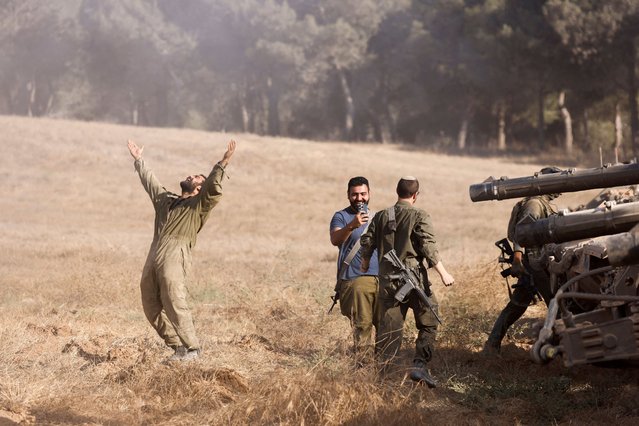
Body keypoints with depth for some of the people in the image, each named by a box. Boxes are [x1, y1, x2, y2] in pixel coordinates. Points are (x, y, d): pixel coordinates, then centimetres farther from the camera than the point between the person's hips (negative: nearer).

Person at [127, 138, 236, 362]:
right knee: (151, 308, 5)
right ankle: (177, 346, 14)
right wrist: (139, 160, 49)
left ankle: (192, 347, -5)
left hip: (175, 257, -7)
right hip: (153, 257, 7)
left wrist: (223, 164, -20)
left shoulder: (199, 205, 8)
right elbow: (150, 181, 41)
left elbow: (213, 188, -8)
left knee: (175, 304, -15)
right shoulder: (165, 199, 28)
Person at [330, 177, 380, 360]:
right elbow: (335, 240, -20)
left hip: (379, 278, 5)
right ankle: (364, 362, -6)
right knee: (362, 325, -8)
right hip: (355, 281, -5)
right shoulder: (341, 217, 0)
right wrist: (352, 225, -38)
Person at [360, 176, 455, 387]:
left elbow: (367, 244, 14)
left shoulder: (381, 216, 9)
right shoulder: (419, 216, -5)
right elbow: (429, 247, -14)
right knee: (428, 324, 6)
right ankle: (419, 366, -6)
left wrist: (364, 269, 30)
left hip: (387, 279, 5)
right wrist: (443, 273, -14)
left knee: (389, 328, 9)